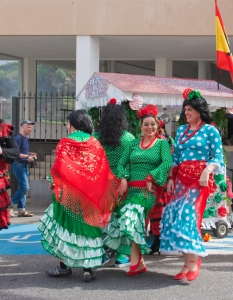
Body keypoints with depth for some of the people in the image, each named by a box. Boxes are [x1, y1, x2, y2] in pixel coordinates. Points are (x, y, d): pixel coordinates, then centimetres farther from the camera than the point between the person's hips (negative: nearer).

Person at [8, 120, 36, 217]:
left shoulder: (25, 138, 15)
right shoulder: (18, 138, -13)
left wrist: (30, 154, 7)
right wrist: (27, 157, -22)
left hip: (24, 165, 10)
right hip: (18, 165, -10)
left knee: (23, 188, 8)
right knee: (25, 187, -13)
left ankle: (21, 210, 10)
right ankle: (10, 206, -5)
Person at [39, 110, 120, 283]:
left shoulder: (65, 143, -5)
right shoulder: (95, 144, 3)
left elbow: (59, 168, -10)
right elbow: (104, 171, 1)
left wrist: (53, 182, 7)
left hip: (68, 192, -2)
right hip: (90, 195, 3)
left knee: (65, 226, 9)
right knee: (88, 226, 6)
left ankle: (64, 266, 13)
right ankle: (88, 268, 3)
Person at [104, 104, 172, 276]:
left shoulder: (162, 143, 6)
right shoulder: (134, 143, 17)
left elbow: (167, 163, -10)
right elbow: (122, 163, 13)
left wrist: (151, 177, -18)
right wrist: (123, 179, -5)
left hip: (150, 191, -4)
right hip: (132, 190, 4)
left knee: (134, 221, -17)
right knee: (131, 222, -5)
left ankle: (136, 262, -10)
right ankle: (138, 262, 4)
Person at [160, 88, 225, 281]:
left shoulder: (210, 130, 0)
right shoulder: (181, 130, 17)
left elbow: (217, 157, -5)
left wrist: (207, 171, -22)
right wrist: (171, 178, 8)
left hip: (199, 179, -6)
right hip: (181, 179, 6)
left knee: (188, 215, -18)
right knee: (176, 216, -2)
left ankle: (194, 261, -12)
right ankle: (187, 263, 3)